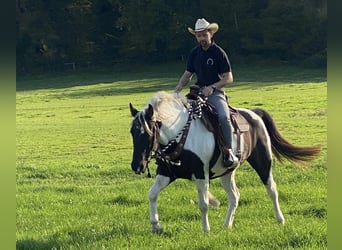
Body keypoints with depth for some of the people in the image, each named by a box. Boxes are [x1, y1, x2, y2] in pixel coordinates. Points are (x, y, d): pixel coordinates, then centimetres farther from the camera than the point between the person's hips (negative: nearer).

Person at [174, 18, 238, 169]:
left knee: (223, 116, -33)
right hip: (199, 91, 6)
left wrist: (212, 87, -21)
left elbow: (228, 78, -7)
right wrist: (179, 87, -2)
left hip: (216, 92, -6)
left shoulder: (219, 53, -6)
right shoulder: (194, 53, 10)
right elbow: (188, 74, 17)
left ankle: (228, 152, -23)